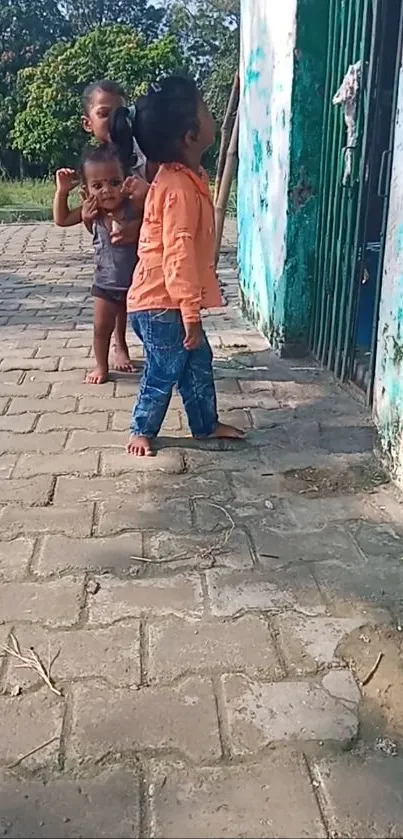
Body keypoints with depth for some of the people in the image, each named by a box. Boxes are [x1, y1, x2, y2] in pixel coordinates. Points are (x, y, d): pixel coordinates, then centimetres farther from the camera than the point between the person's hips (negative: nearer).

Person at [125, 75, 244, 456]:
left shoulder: (183, 176, 6)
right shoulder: (179, 188, -25)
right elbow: (178, 255, -27)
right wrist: (191, 313, -24)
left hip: (169, 300, 9)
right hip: (161, 305, -9)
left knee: (198, 361, 19)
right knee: (164, 373, 7)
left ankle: (206, 425, 35)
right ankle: (141, 430, 28)